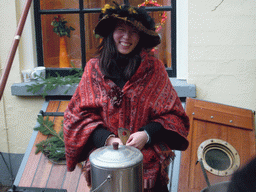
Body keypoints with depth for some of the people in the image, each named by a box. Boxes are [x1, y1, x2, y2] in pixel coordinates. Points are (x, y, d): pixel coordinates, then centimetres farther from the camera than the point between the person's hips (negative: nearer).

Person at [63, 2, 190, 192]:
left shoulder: (154, 68, 3)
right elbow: (80, 114, 4)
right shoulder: (94, 68, 5)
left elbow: (172, 114, 5)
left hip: (149, 156, 0)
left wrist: (147, 134, -11)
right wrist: (107, 139, -10)